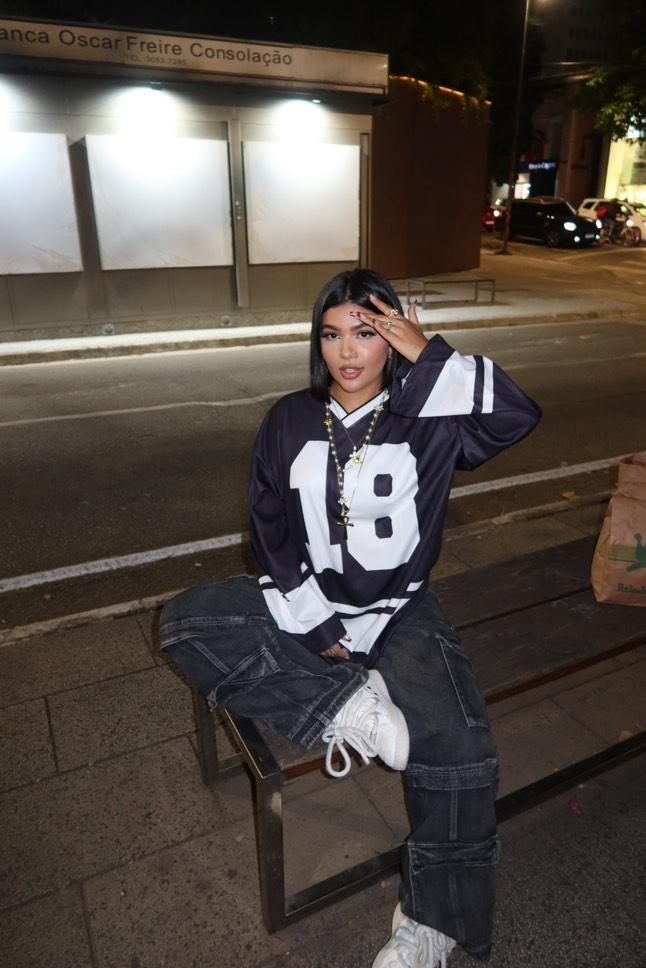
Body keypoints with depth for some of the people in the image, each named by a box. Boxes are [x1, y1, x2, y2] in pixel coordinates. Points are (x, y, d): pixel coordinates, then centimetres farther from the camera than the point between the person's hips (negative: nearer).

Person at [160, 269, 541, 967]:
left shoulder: (425, 420, -5)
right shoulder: (289, 421, 1)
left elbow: (518, 415, -22)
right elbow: (269, 534, 1)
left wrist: (428, 355, -20)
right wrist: (315, 624, -7)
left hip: (398, 611, -2)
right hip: (306, 602, 3)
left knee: (459, 753, -22)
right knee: (182, 623, -18)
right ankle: (350, 707, -18)